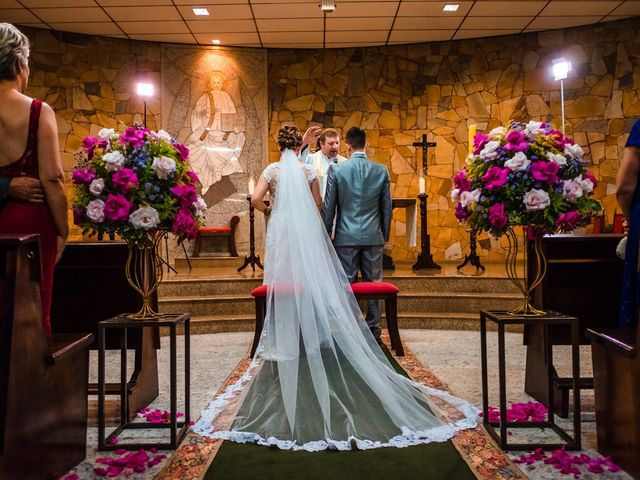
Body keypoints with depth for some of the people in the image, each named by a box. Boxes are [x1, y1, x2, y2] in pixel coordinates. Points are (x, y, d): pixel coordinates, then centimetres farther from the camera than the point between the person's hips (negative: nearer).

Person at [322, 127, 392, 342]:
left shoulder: (336, 169, -5)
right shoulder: (382, 170, 1)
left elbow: (328, 207, -2)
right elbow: (387, 207, 6)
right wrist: (385, 236, 16)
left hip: (346, 236, -2)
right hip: (373, 236, 2)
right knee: (373, 284, 9)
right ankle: (374, 330, 15)